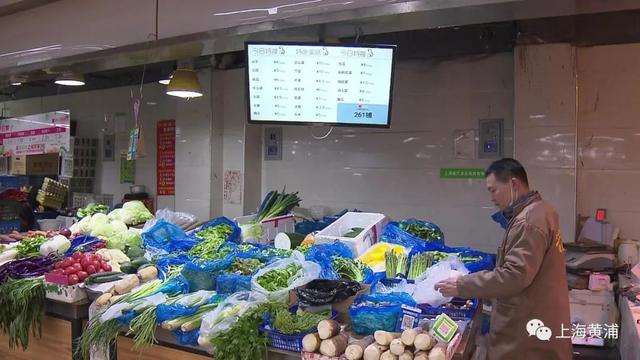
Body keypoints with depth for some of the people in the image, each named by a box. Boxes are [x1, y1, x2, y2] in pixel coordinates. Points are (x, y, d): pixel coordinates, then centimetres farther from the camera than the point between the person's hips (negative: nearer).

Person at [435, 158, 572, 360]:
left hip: (529, 327, -10)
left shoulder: (529, 220, -22)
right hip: (536, 320, 10)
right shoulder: (539, 211, 11)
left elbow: (514, 275, -27)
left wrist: (460, 286, -24)